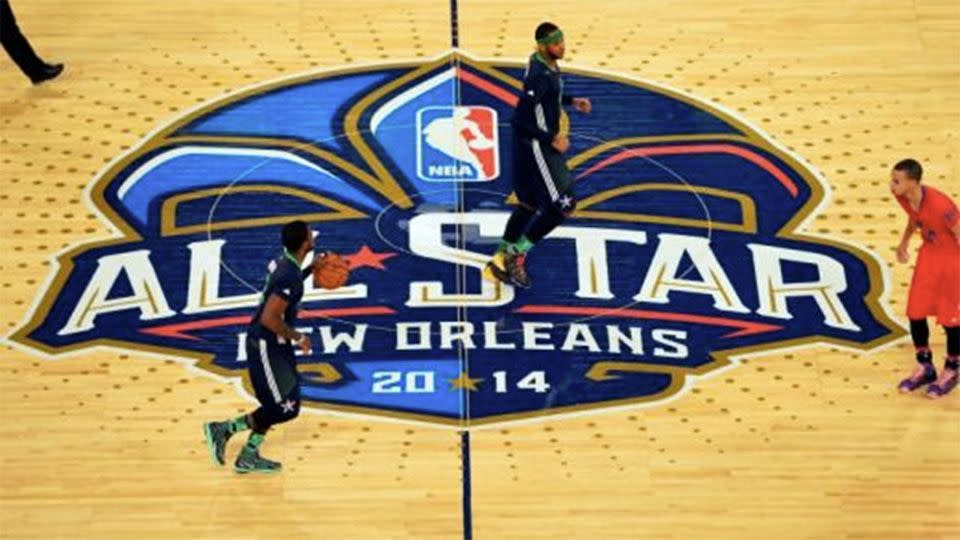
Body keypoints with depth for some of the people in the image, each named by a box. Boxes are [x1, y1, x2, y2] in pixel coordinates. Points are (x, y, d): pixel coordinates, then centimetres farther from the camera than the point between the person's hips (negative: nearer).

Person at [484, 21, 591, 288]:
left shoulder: (548, 64, 5)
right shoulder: (539, 74, -25)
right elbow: (521, 119, -28)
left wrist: (572, 101, 15)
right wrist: (552, 140, -23)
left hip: (538, 145, 10)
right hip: (536, 147, -10)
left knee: (529, 205, 18)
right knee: (562, 205, -7)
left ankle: (500, 261, 26)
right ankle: (516, 255, 3)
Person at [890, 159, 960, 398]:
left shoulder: (939, 205, -35)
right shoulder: (903, 197, -13)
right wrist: (904, 242, 17)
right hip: (929, 253, 7)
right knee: (915, 312, 7)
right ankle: (925, 367, 26)